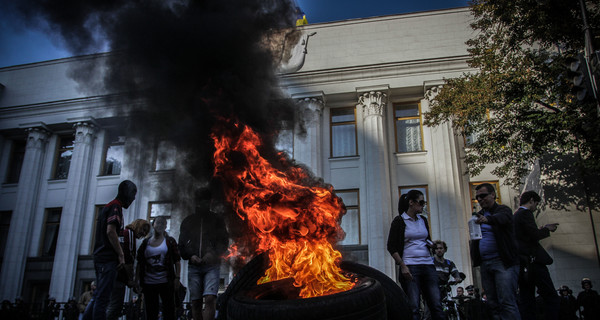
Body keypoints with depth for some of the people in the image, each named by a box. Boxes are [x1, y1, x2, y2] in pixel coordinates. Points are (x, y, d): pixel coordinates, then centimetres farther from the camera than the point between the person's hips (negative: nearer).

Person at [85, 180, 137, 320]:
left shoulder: (107, 207, 22)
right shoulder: (116, 207, -8)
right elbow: (110, 231, -19)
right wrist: (121, 254, -17)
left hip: (99, 257, 10)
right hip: (108, 258, -10)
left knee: (99, 296, 14)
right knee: (102, 298, -9)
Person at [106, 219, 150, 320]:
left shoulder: (121, 233, 26)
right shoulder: (130, 233, -3)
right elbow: (128, 259, -13)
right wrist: (131, 280, -11)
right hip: (119, 276, -10)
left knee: (112, 306, 12)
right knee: (116, 307, -11)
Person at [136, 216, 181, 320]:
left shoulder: (170, 241, 6)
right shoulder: (145, 242, 11)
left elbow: (177, 261, 2)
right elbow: (139, 263, 12)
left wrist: (177, 278, -7)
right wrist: (137, 280, 3)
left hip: (166, 283, -2)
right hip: (148, 284, 2)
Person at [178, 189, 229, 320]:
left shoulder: (217, 220, 10)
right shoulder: (188, 221, 15)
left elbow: (224, 242, 6)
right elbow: (181, 245, 14)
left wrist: (213, 254, -13)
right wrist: (190, 256, -5)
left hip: (212, 265, -2)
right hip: (194, 266, 2)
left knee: (210, 298, -18)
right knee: (195, 303, 2)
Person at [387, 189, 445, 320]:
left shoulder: (423, 220, 16)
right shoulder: (399, 221, -1)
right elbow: (391, 247, -5)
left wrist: (432, 245, 5)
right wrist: (403, 266, -14)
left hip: (428, 264, 6)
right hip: (410, 266, -5)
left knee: (436, 305, 1)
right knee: (413, 308, -7)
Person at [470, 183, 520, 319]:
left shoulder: (503, 210, -1)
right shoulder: (479, 215, 18)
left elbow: (502, 218, -25)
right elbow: (474, 238, 19)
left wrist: (487, 219, -46)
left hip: (503, 262, -6)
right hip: (485, 263, 6)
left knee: (507, 302, -12)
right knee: (493, 303, 7)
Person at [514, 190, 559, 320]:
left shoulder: (515, 216, 22)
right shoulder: (526, 213, -7)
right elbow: (535, 235, -16)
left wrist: (543, 228, 20)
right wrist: (546, 229, 1)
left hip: (522, 264, 9)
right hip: (532, 261, -9)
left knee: (526, 301, 5)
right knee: (552, 298, -7)